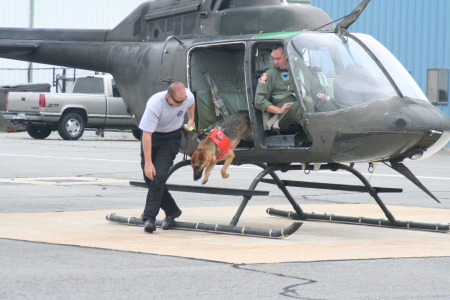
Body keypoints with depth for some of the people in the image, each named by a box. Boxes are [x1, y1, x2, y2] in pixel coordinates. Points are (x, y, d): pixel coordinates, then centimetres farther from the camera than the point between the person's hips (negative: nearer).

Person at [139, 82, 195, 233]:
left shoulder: (188, 97, -20)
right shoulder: (155, 104, -32)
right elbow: (147, 134, -30)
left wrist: (191, 121, 18)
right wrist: (148, 162, -31)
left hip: (172, 137, 0)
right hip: (152, 136, 0)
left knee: (159, 175, -16)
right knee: (149, 176, 0)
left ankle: (149, 218, -18)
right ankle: (172, 211, 18)